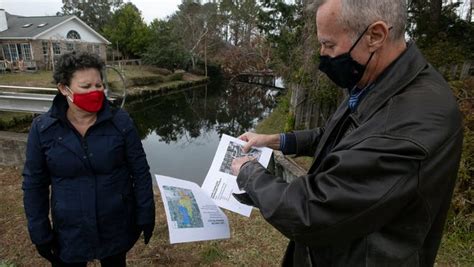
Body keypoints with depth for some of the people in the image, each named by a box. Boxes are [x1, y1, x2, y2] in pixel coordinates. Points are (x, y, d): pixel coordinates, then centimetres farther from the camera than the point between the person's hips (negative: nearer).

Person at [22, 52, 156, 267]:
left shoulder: (120, 121, -14)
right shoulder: (42, 129, -10)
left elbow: (140, 172, -8)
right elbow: (34, 185, -1)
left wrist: (146, 215, -5)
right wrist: (40, 233, 1)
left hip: (117, 228, 0)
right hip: (69, 233, 1)